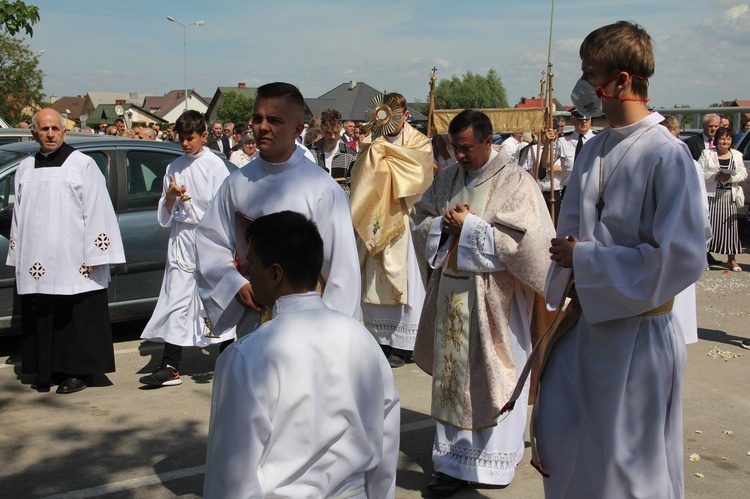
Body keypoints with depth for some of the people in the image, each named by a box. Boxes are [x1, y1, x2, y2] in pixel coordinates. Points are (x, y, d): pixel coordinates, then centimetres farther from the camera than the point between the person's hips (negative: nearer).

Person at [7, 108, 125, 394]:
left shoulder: (83, 165, -1)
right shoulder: (25, 169, 13)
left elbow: (97, 211, -5)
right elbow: (19, 214, 15)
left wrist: (93, 256, -10)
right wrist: (18, 256, 11)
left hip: (74, 261, -4)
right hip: (37, 263, 5)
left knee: (77, 319, 0)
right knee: (42, 320, 8)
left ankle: (79, 371, 10)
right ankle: (49, 370, 18)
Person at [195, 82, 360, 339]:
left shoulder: (322, 189, -14)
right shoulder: (238, 183, 0)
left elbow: (342, 267, -12)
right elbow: (209, 241, 7)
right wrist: (236, 285, -9)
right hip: (250, 322, 4)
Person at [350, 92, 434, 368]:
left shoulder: (418, 141, 5)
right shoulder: (373, 141, 12)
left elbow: (421, 161, -16)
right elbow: (359, 175, 2)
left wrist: (386, 148, -15)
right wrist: (372, 152, -14)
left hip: (403, 220, -3)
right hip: (375, 221, 3)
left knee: (400, 279, -2)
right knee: (373, 279, 5)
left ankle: (401, 344, 7)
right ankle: (380, 337, 16)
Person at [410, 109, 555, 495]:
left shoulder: (515, 181, -8)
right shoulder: (448, 178, 10)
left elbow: (524, 237, -17)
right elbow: (419, 219, 14)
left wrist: (469, 225, -14)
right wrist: (444, 224, -7)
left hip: (494, 298, -5)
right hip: (451, 291, 6)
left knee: (491, 376, 2)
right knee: (452, 373, 10)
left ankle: (494, 459, 15)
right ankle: (454, 457, 20)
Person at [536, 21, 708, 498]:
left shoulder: (668, 156, -18)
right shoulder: (594, 150, 4)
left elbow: (681, 257, -23)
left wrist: (584, 259, -18)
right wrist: (573, 287, -3)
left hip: (637, 331, -7)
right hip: (584, 321, 7)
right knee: (561, 443, 19)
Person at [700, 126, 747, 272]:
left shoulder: (737, 155, 12)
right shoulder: (706, 153, 3)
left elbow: (743, 174, 6)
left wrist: (730, 177, -13)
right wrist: (715, 177, -17)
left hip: (729, 195, 2)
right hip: (710, 194, -2)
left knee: (729, 225, 2)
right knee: (708, 224, -5)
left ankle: (731, 257, 10)